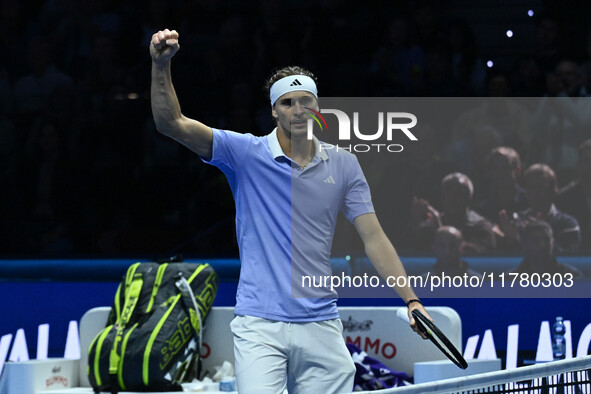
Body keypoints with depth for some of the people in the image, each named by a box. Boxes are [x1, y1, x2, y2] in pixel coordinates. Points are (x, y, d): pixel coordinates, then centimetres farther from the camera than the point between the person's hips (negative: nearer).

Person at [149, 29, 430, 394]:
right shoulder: (247, 154, 0)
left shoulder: (343, 165, 8)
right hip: (260, 326, -3)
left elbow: (373, 237, 8)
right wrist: (161, 65, -25)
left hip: (321, 328, 3)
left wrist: (410, 299, -2)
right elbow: (173, 123, -9)